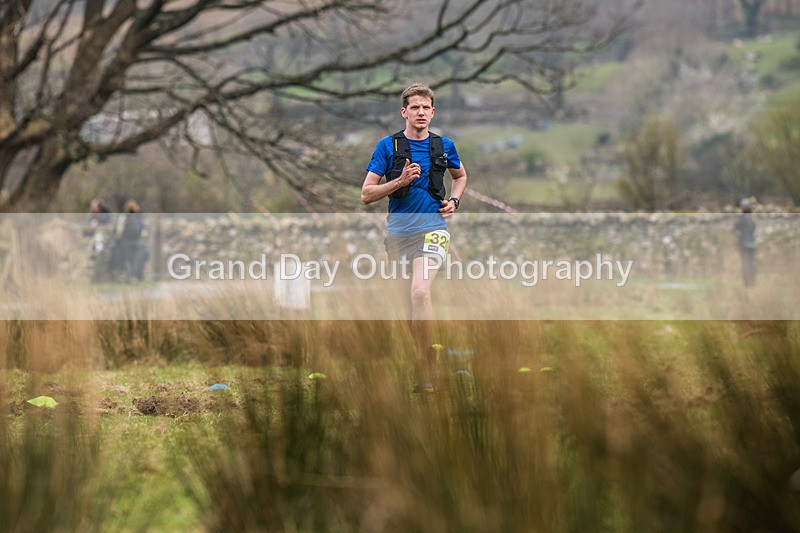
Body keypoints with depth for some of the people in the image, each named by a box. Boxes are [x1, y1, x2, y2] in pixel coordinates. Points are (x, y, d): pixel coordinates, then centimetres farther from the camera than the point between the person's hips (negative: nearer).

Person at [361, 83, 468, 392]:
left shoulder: (444, 146, 6)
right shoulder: (388, 146, 1)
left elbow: (460, 176, 28)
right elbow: (366, 194, -1)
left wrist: (453, 201, 9)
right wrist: (400, 181, -15)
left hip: (432, 228, -2)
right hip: (398, 231, 2)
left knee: (420, 292, -23)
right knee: (408, 300, 9)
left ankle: (425, 372, -19)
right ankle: (426, 360, 26)